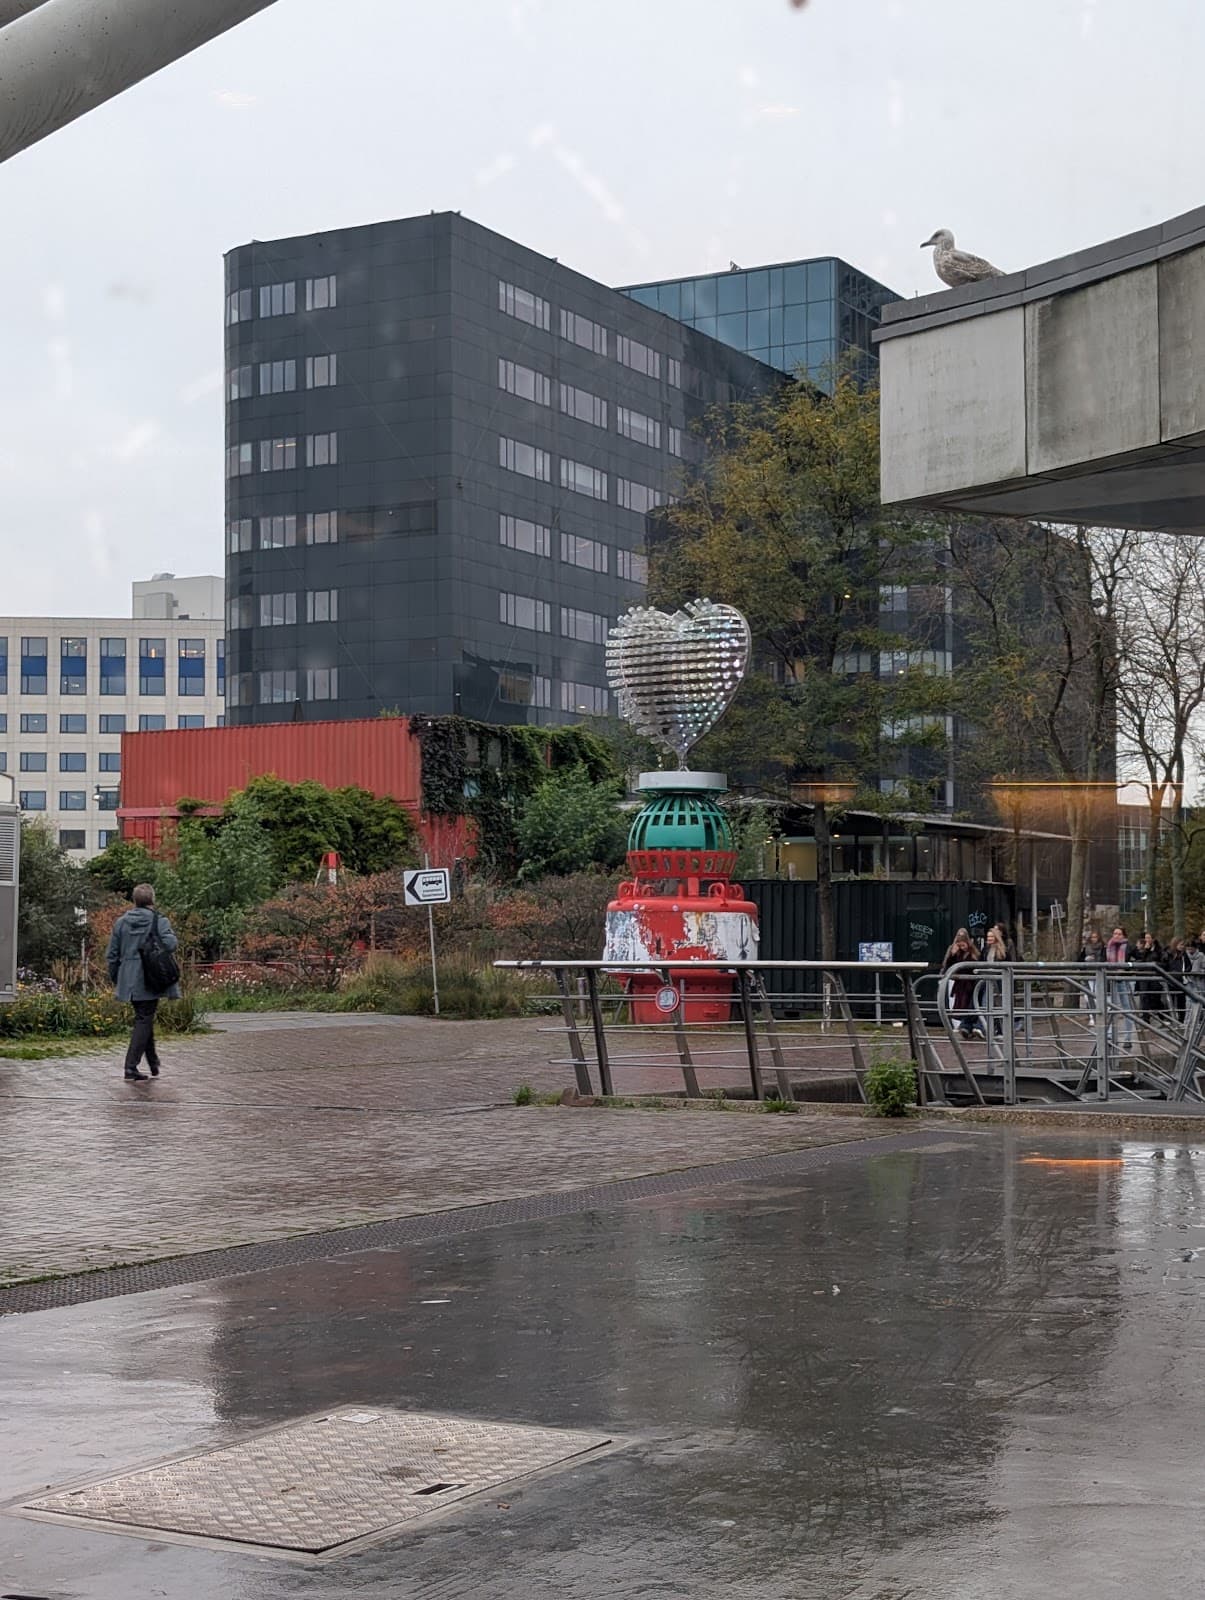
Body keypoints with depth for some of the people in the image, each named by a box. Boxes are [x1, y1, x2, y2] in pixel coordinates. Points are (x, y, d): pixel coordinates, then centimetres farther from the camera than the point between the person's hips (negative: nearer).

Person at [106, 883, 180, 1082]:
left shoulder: (121, 923, 6)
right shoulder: (159, 921, -8)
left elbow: (112, 955, 8)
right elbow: (170, 943, -23)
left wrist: (115, 979, 19)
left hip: (129, 981, 5)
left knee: (144, 1018, 20)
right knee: (144, 1020, 0)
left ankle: (153, 1062, 31)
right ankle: (131, 1066, -8)